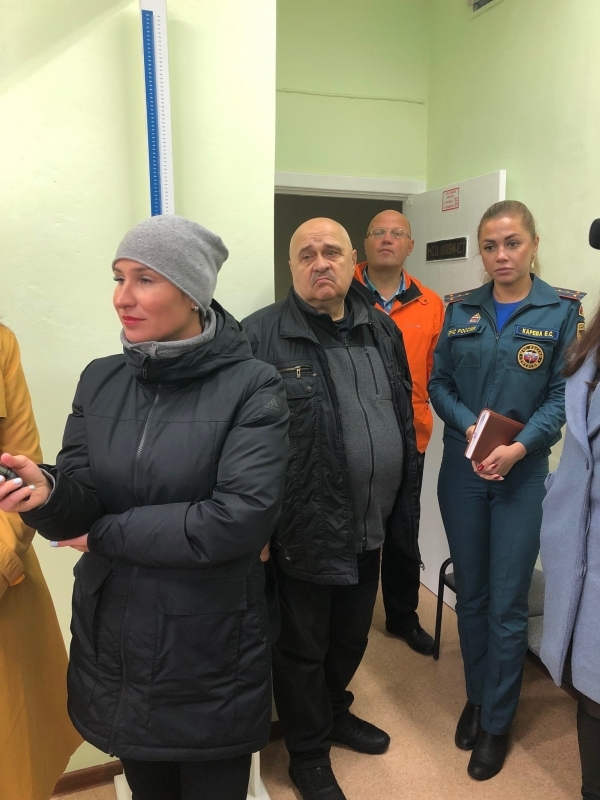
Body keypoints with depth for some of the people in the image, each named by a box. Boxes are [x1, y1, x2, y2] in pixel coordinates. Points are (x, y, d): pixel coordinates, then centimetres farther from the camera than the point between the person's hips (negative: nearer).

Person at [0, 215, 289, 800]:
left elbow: (242, 517, -25)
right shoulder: (100, 381, 0)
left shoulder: (251, 387, -15)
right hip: (112, 641, 4)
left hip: (209, 649, -4)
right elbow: (77, 504, -4)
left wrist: (107, 535, -16)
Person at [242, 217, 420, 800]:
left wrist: (405, 505, 12)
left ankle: (333, 711, 53)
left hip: (371, 526, 6)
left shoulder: (382, 331, 7)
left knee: (352, 635, 25)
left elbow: (404, 418, 11)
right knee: (302, 648, 14)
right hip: (305, 530, -6)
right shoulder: (260, 336, -14)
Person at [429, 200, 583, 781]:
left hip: (524, 472, -2)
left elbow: (563, 395, -6)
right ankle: (476, 696, 36)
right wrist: (470, 428, -13)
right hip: (461, 468, 3)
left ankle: (496, 722, 25)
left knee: (507, 603, 5)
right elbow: (438, 383, 4)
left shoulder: (562, 311, -2)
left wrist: (518, 447, -19)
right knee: (470, 594, 14)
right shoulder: (460, 310, 6)